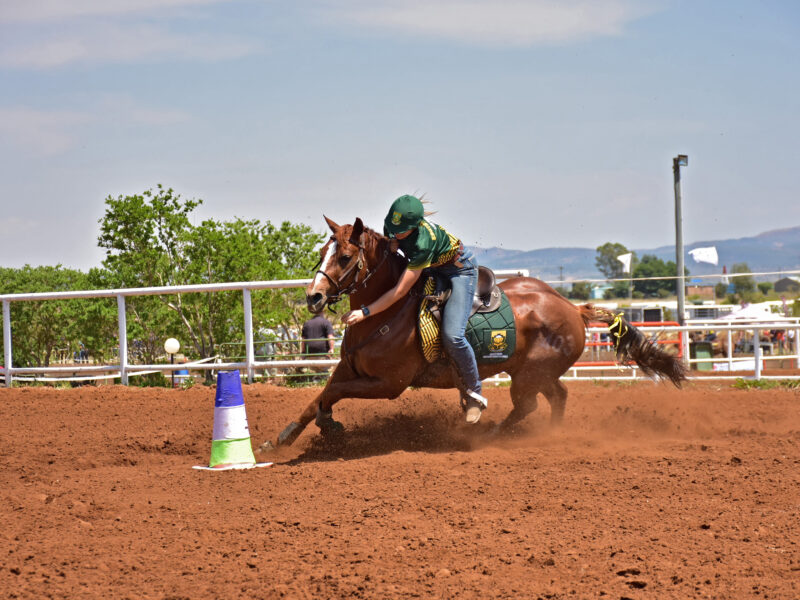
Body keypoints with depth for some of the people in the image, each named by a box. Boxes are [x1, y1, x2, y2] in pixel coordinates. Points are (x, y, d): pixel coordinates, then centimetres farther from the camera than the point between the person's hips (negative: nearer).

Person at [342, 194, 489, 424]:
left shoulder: (423, 242, -40)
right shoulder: (392, 226, -18)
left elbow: (401, 291, -39)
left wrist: (365, 312, -40)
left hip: (460, 270, -9)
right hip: (431, 269, 9)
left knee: (452, 335, -22)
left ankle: (474, 395, -5)